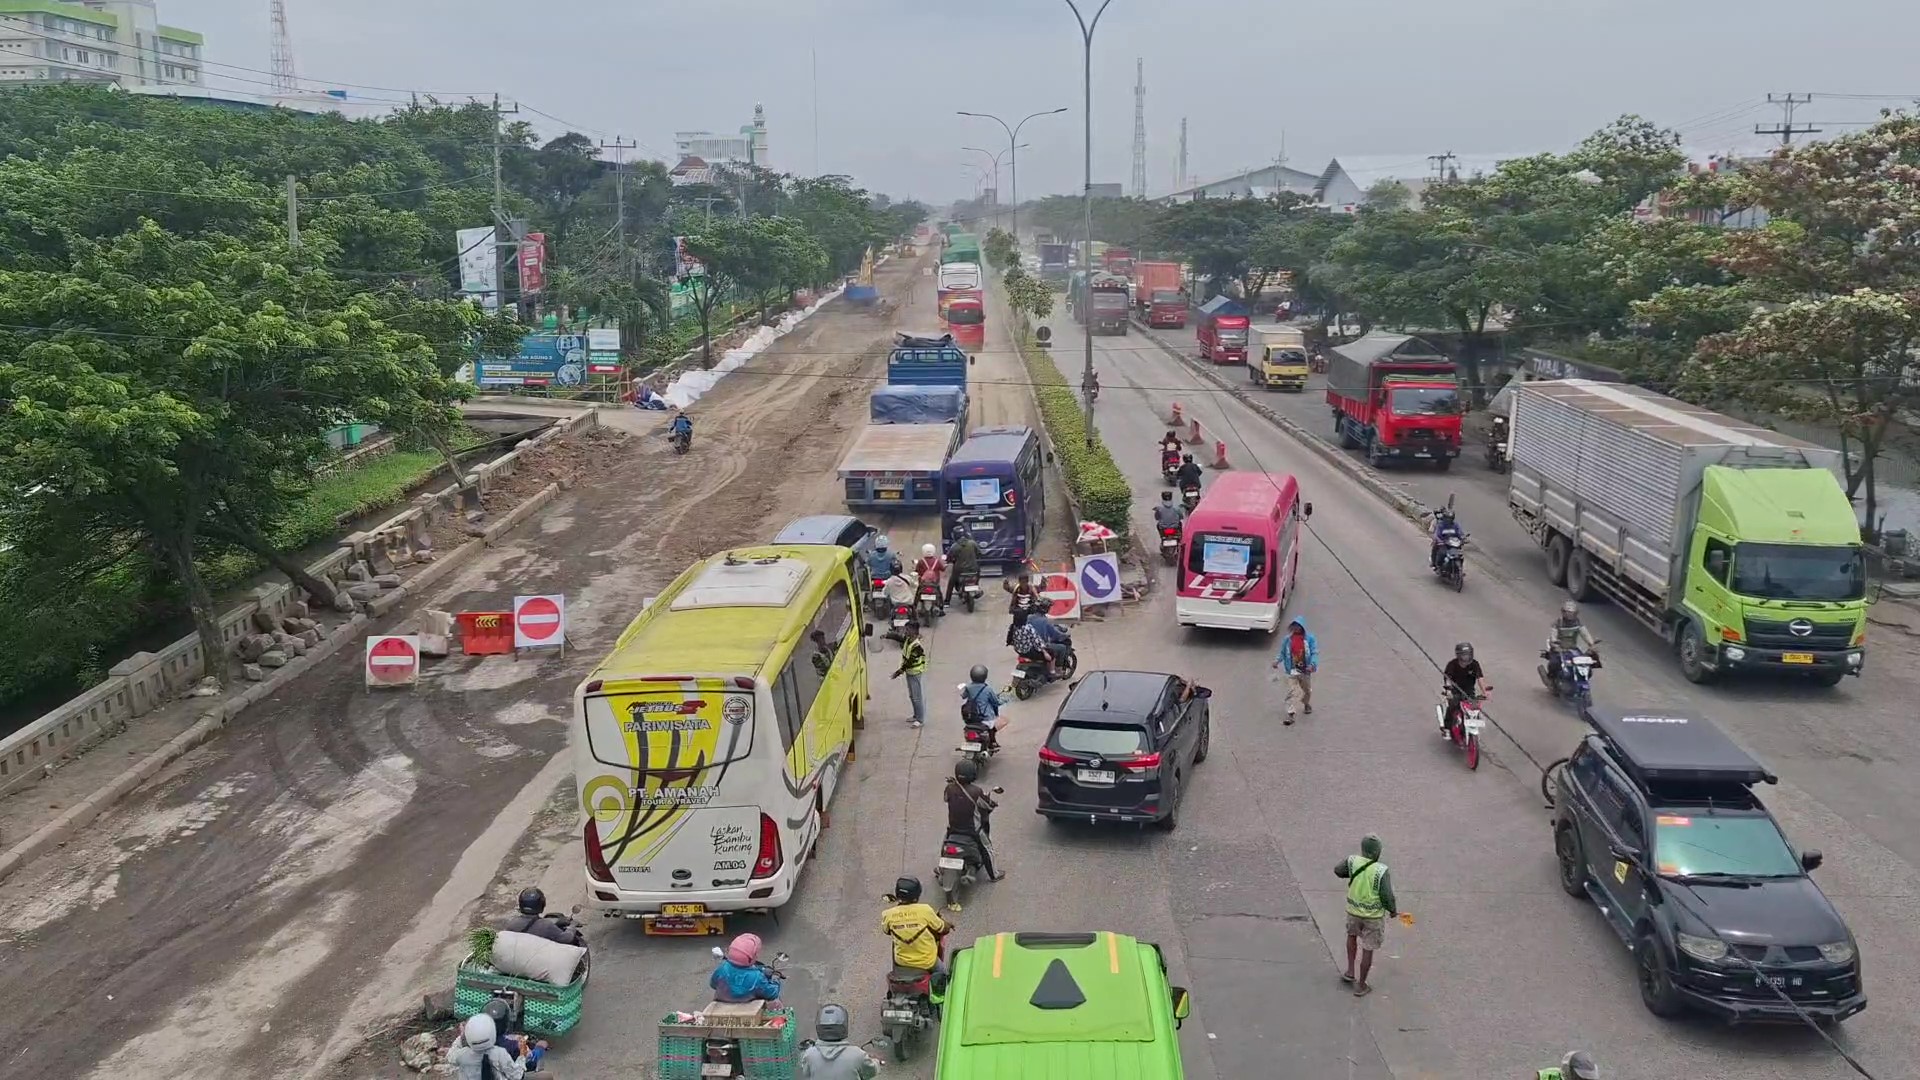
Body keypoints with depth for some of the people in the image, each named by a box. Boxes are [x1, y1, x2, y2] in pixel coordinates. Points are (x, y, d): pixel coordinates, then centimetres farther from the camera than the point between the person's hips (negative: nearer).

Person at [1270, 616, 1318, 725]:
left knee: (1307, 690, 21)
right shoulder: (1287, 639, -2)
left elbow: (1315, 653, -10)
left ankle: (1307, 704, 51)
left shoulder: (1309, 639, -8)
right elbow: (1283, 653, 7)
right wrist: (1277, 660, -10)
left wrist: (1312, 664, -26)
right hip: (1292, 670, 0)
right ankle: (1290, 714, -9)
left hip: (1305, 670, 0)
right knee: (1291, 692, -9)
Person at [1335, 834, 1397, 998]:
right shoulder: (1381, 871, -27)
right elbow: (1387, 896, -21)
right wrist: (1393, 910, -1)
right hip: (1374, 915, -3)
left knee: (1352, 934, 34)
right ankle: (1361, 986, 26)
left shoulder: (1352, 861, -17)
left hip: (1353, 910, 3)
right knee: (1368, 950, 14)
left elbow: (1338, 871, 3)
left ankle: (1350, 972, 34)